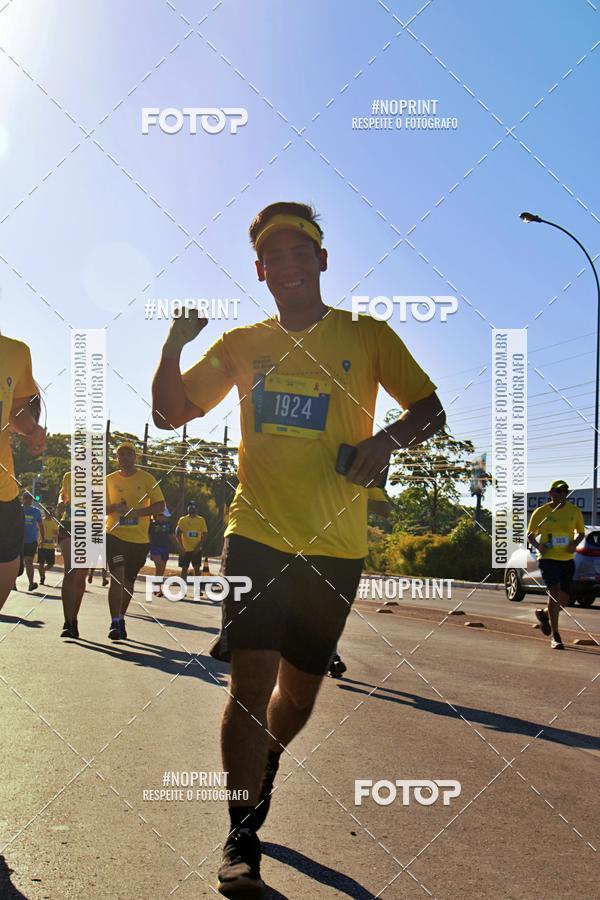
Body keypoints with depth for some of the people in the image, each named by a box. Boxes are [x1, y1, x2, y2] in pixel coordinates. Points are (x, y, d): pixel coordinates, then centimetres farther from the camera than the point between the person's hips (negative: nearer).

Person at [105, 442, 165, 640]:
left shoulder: (146, 478, 1)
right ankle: (115, 623, -15)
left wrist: (138, 512, -19)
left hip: (139, 539, 1)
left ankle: (120, 619, 30)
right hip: (115, 535, -1)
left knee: (129, 581, 11)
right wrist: (114, 508, -13)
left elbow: (160, 505, -4)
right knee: (117, 575, -18)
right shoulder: (110, 480, 6)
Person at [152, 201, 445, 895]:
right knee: (251, 677, -10)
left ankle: (261, 774, 44)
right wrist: (173, 347, -8)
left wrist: (387, 437, -18)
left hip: (334, 546, 0)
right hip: (257, 533, 0)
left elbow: (430, 409, 4)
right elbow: (170, 413, 10)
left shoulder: (367, 336, 4)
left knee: (299, 689, 13)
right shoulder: (242, 343, 9)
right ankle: (242, 838, 7)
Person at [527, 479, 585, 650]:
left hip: (567, 560, 4)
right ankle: (555, 636, -7)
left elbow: (581, 532, 17)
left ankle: (544, 614, 40)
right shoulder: (541, 512, -4)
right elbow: (530, 535, 6)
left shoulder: (575, 511, 4)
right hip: (548, 558, -4)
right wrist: (538, 546, -14)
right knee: (555, 593, -16)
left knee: (564, 600, 9)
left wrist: (575, 543, -4)